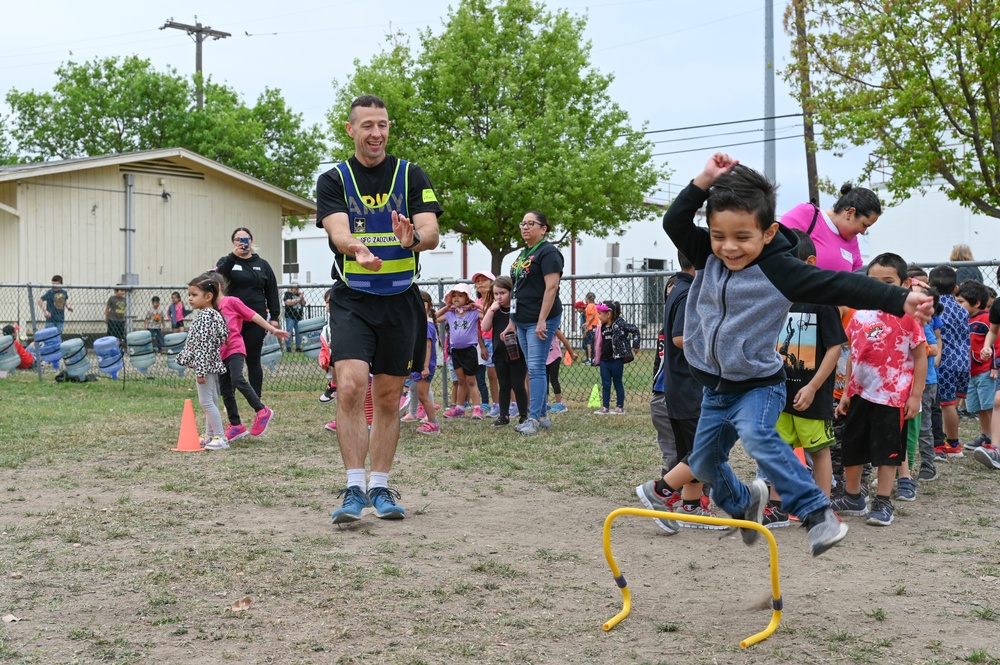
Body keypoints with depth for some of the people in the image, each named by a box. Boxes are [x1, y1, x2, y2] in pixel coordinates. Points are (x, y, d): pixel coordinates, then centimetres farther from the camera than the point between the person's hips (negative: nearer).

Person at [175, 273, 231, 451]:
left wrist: (201, 370, -24)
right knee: (210, 401, 14)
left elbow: (205, 346, -23)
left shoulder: (205, 317, -18)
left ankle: (221, 438, -6)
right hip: (210, 365, 11)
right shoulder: (212, 314, 13)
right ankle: (210, 435, 22)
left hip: (205, 364, -11)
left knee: (206, 401, -8)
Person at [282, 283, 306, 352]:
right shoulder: (287, 294, 0)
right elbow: (288, 302, -15)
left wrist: (302, 297, -4)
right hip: (290, 316, -5)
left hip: (299, 317, 5)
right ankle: (288, 347, -5)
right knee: (289, 332, -8)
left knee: (299, 332, 5)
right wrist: (298, 299, -13)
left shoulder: (299, 294, 15)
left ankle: (298, 347, 12)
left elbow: (304, 304, 12)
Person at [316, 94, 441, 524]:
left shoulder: (412, 176, 3)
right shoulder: (333, 180, 1)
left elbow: (431, 232, -10)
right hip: (352, 299, -2)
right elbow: (338, 231, -16)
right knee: (350, 387, -18)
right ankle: (354, 490, -11)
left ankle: (380, 488, 20)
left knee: (388, 399, 8)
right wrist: (358, 249, -39)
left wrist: (413, 238, -34)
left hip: (401, 300, 2)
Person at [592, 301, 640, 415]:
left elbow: (634, 329, -8)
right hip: (604, 360, 5)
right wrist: (596, 359, 11)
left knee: (618, 383, 5)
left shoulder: (619, 323, -11)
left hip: (617, 360, -5)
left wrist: (635, 344, -9)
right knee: (605, 384, 8)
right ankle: (605, 407, 13)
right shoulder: (601, 327, 7)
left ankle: (620, 407, 14)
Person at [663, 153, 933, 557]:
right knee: (704, 463, 15)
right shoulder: (708, 258, -3)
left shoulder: (780, 269, -18)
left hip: (758, 384, -6)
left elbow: (839, 286, -25)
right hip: (715, 386, 6)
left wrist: (900, 300, -34)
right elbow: (674, 222, -6)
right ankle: (744, 502, 45)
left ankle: (816, 513, -26)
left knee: (757, 436, -35)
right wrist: (705, 181, -17)